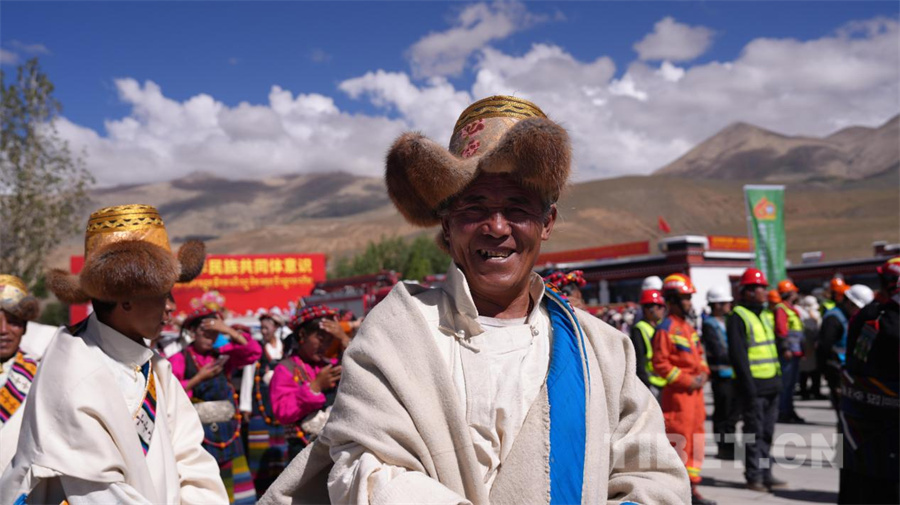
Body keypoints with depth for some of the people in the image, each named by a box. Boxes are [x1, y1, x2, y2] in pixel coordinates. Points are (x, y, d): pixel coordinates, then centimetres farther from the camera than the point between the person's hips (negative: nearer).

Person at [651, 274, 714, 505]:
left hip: (695, 390, 9)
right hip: (677, 393, -9)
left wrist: (703, 373, 3)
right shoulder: (666, 329, -13)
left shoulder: (688, 327, 14)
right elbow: (660, 364, -17)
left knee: (696, 437, 11)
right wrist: (687, 380, -16)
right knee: (679, 439, -5)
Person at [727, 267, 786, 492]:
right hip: (755, 385, -8)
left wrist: (778, 379, 17)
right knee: (754, 432, -2)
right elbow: (737, 354, -17)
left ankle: (765, 473, 20)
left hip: (771, 384, 8)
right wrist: (748, 386, -20)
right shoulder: (738, 317, -11)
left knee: (767, 432, 12)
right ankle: (753, 476, 5)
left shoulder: (762, 315, 17)